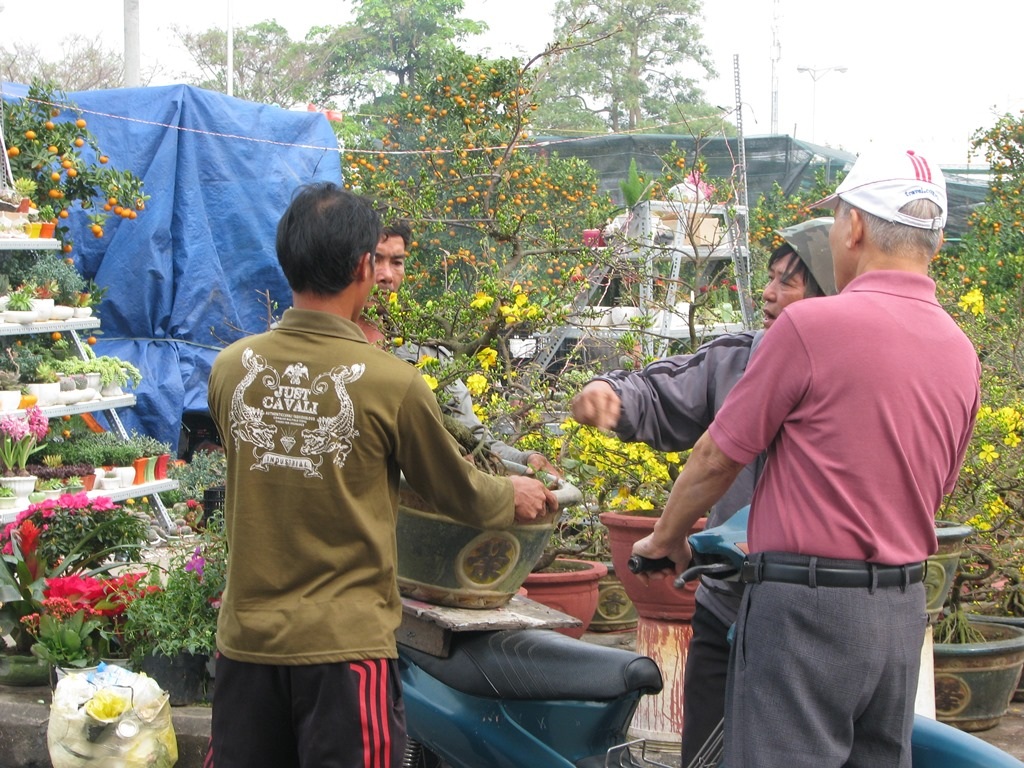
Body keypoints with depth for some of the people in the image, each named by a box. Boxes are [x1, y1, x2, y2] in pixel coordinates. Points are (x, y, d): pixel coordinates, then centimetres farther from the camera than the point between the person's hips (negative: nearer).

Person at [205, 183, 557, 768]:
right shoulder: (393, 383, -14)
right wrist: (516, 496, 23)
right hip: (345, 643, -4)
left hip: (248, 634, 4)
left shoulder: (230, 368, -3)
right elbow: (459, 493, 2)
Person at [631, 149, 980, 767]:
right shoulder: (961, 353, 7)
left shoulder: (812, 325, -14)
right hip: (905, 611, 7)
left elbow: (717, 459, -6)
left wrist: (665, 540, 11)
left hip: (806, 606, -7)